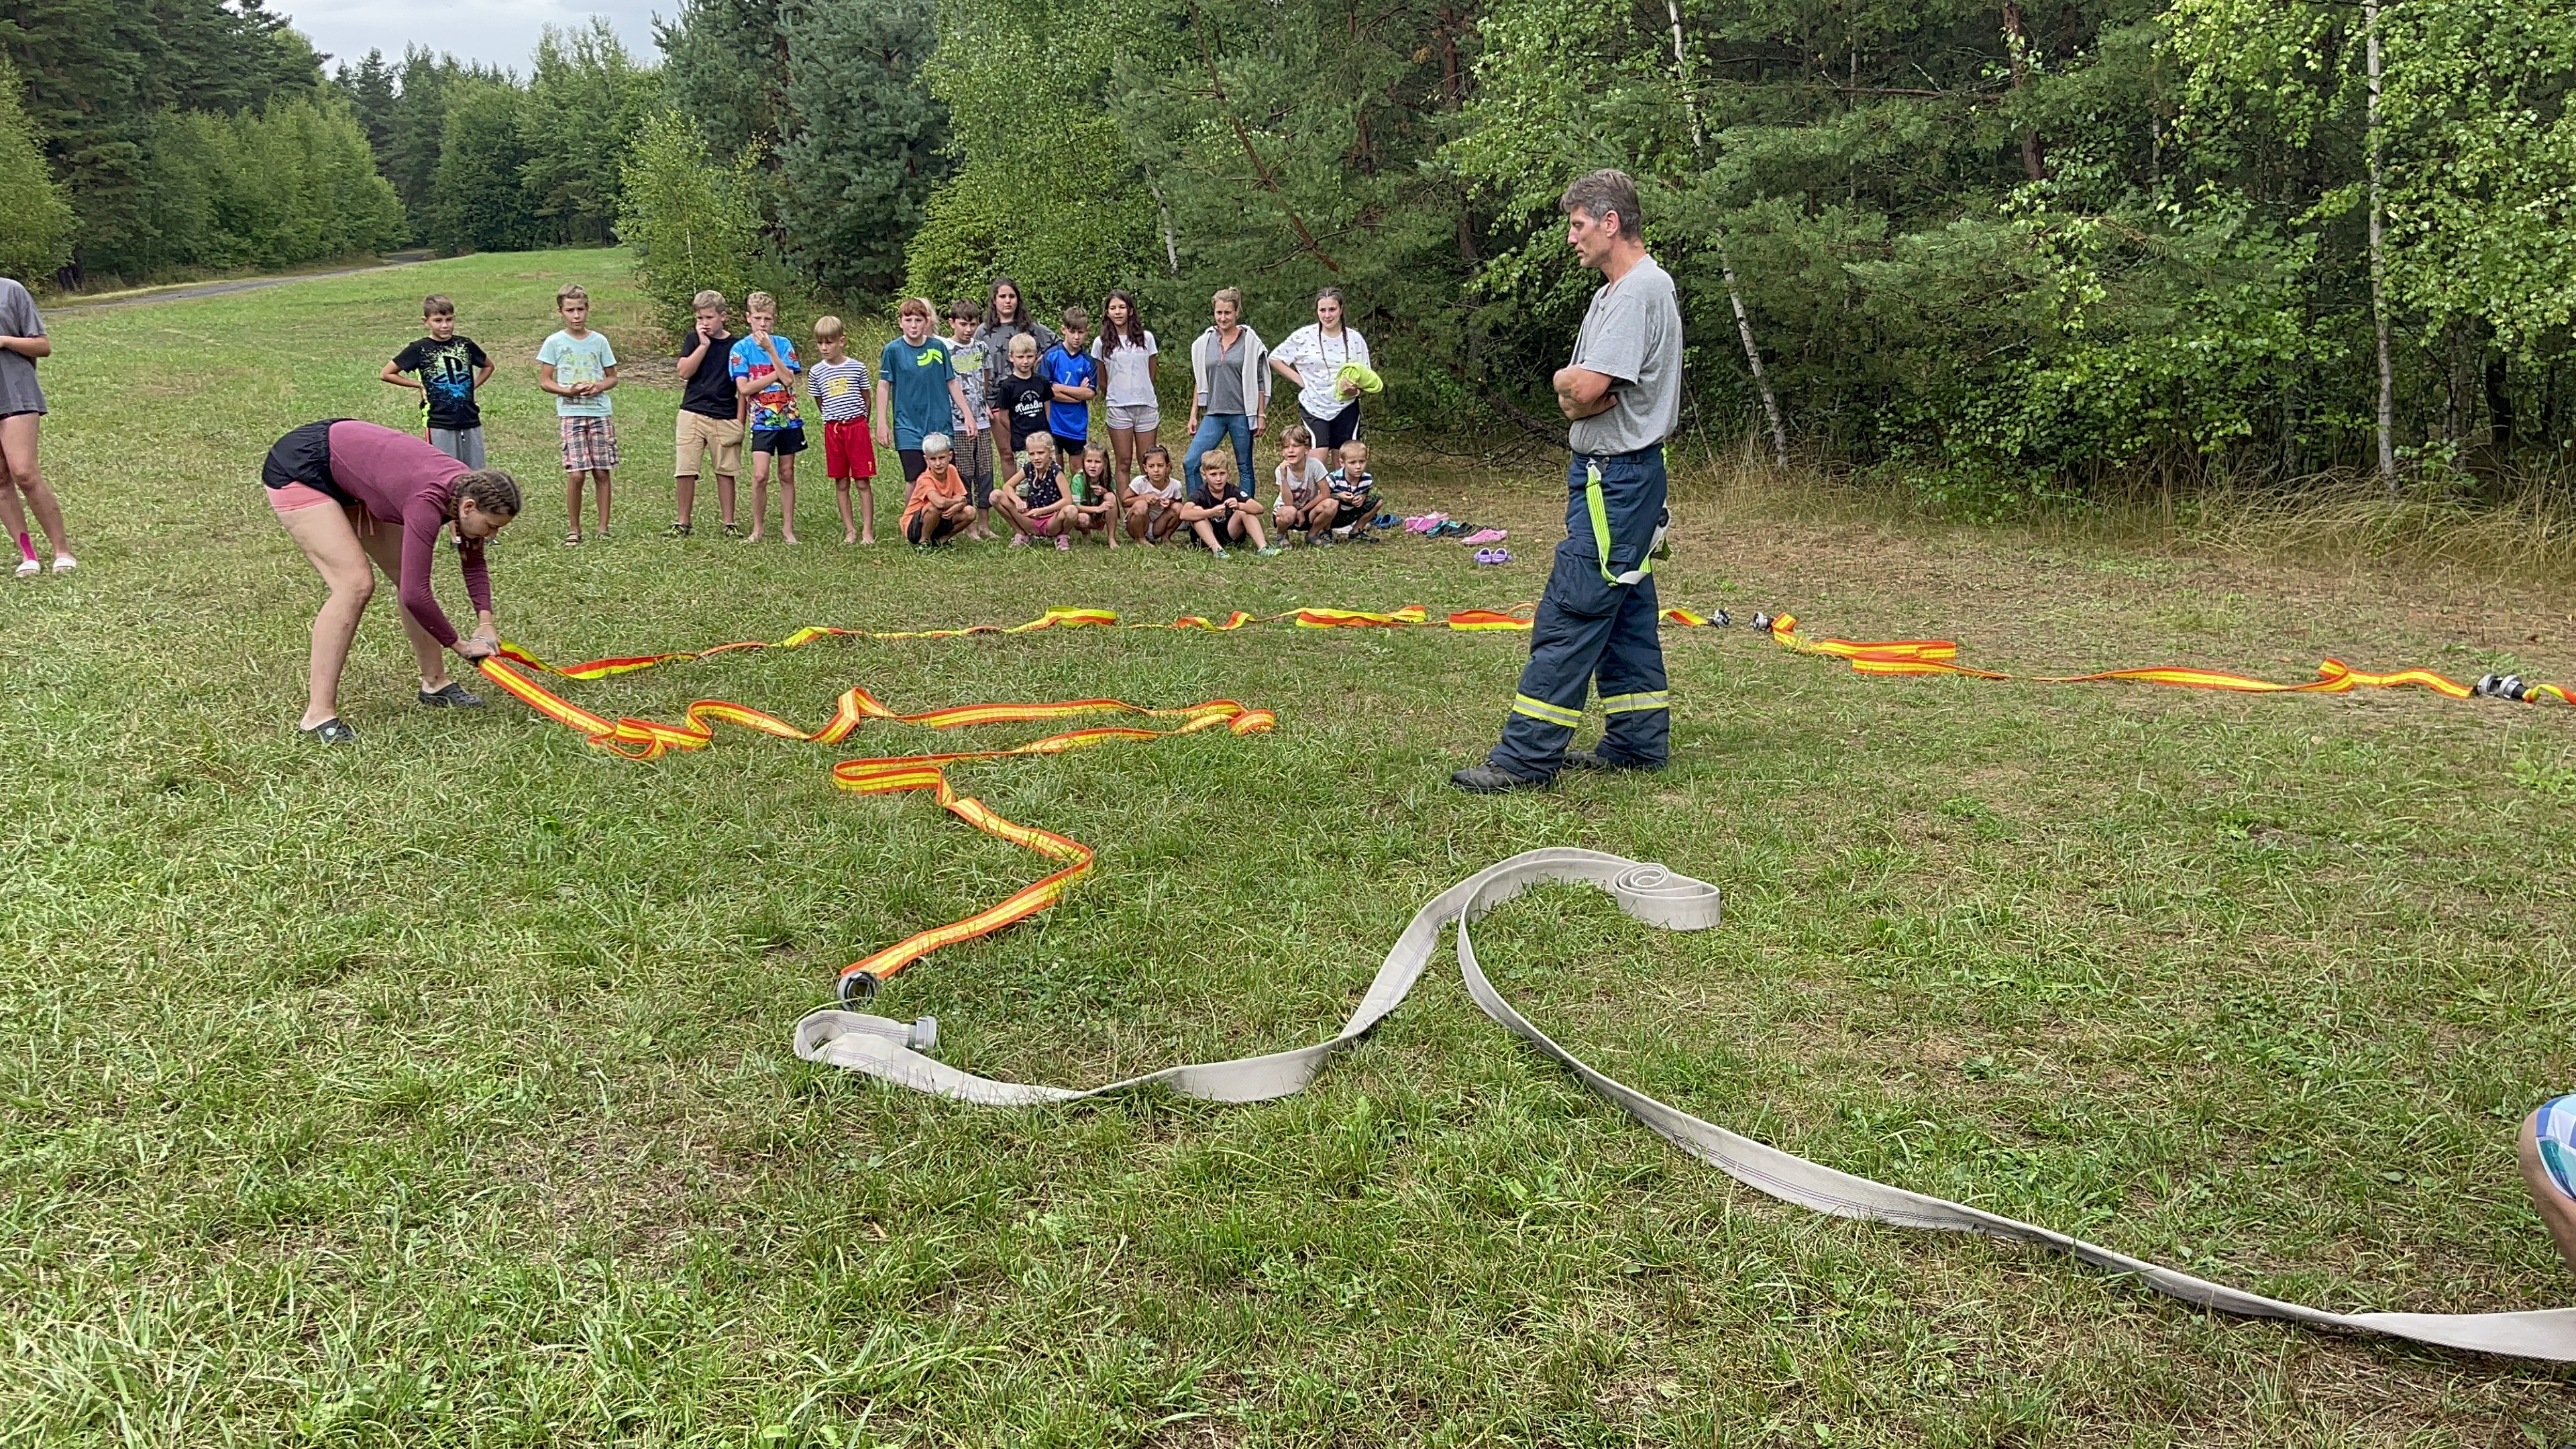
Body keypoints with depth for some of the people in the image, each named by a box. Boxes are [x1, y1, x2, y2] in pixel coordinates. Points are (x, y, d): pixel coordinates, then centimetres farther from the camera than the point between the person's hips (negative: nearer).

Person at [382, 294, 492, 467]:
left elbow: (488, 366, 24)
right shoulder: (420, 349, -3)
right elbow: (386, 374, 3)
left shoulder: (465, 345, 6)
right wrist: (420, 385, -1)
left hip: (470, 421, 4)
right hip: (438, 424, -3)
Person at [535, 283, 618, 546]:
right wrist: (569, 391, -14)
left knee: (601, 472, 3)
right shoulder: (555, 342, 2)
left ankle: (603, 528, 12)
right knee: (575, 474, -8)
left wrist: (598, 387, -9)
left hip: (601, 412, 2)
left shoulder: (599, 341, 6)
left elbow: (612, 377, 12)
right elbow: (544, 381, 4)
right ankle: (574, 529, 4)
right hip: (570, 414, -2)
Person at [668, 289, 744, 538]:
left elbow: (742, 388, 5)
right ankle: (682, 522, 10)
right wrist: (704, 344, -10)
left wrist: (740, 422, 1)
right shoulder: (694, 339, 7)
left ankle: (729, 523, 14)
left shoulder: (735, 345, 4)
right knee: (684, 470, 0)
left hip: (725, 418, -1)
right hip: (693, 414, 1)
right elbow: (684, 371, -6)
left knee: (726, 471, 5)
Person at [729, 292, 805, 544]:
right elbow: (744, 388, -10)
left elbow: (788, 379, -12)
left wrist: (770, 349, -16)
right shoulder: (741, 349, -1)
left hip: (788, 419, 2)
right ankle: (757, 530, 3)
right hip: (762, 421, -2)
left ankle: (788, 529, 16)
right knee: (760, 476, -10)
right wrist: (777, 374, -11)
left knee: (787, 475, 8)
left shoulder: (784, 344, 2)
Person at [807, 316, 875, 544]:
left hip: (857, 426, -2)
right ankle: (849, 529, 13)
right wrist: (835, 420, 12)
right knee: (841, 483, 6)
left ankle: (867, 530, 1)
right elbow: (821, 403, 14)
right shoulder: (816, 372, 2)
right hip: (833, 429, 2)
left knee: (862, 481, -2)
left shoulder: (857, 367, -2)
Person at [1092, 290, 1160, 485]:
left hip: (1147, 405, 1)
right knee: (1124, 463, 2)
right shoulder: (1101, 343, 4)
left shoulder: (1146, 338, 6)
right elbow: (1102, 381, 14)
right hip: (1118, 408, -1)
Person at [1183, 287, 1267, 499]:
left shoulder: (1250, 342, -1)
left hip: (1242, 415, -3)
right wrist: (1193, 415, 10)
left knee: (1245, 468, 5)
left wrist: (1261, 416, -5)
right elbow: (1199, 383, 14)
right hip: (1213, 414, 3)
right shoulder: (1204, 342, 9)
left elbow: (1260, 382, 0)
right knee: (1190, 463, -8)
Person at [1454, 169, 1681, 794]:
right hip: (1614, 474, 11)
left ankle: (1527, 755, -9)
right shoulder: (1618, 291, 18)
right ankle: (1639, 741, 21)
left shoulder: (1641, 290, -16)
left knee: (1570, 613, -10)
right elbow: (1573, 399, 13)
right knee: (1624, 611, 13)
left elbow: (1583, 388, -24)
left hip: (1616, 477, -11)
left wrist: (1566, 379, -3)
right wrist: (1575, 390, -8)